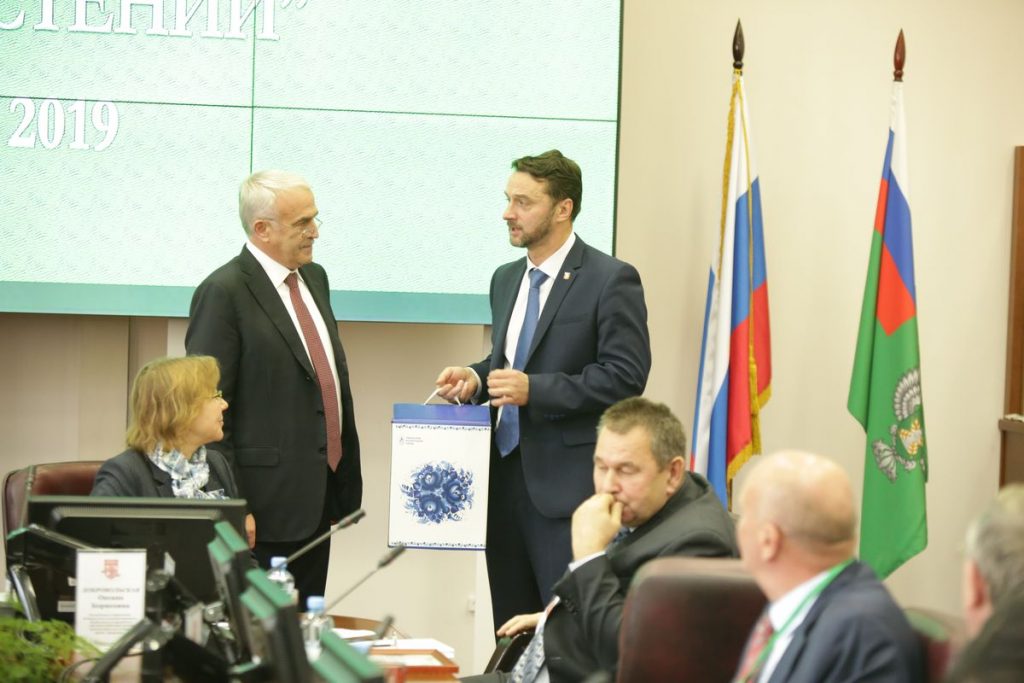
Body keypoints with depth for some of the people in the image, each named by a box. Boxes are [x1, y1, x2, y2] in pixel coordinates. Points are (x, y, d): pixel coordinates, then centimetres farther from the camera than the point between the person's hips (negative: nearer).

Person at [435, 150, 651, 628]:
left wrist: (534, 389, -20)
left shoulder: (610, 280, -8)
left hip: (568, 481, -7)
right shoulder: (506, 280, 16)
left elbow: (626, 376, -14)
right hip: (506, 474, 8)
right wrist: (475, 378, 5)